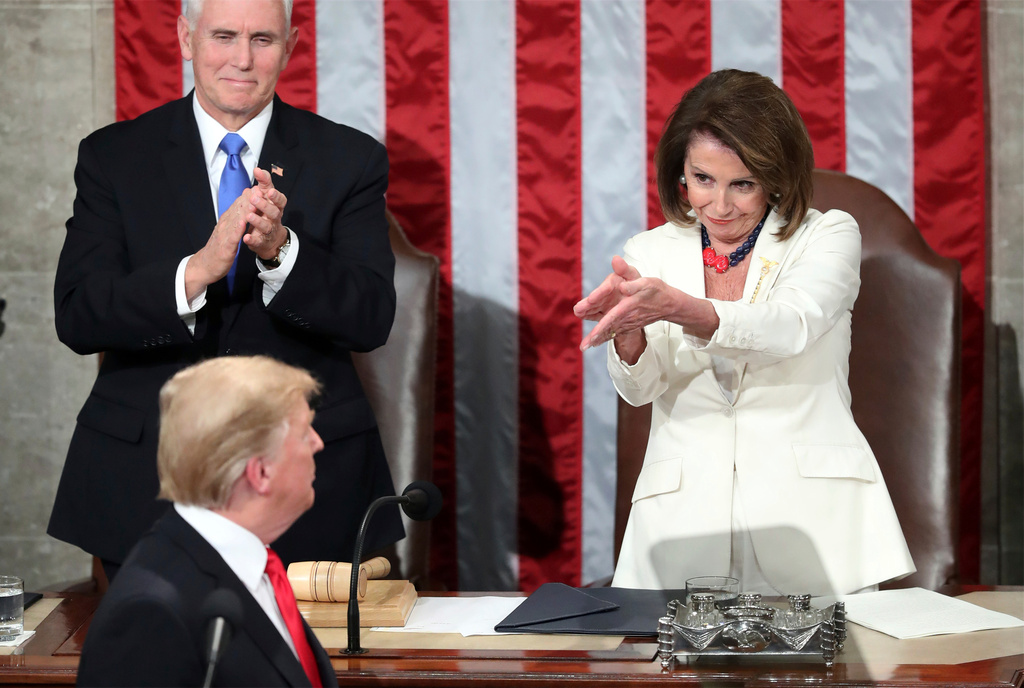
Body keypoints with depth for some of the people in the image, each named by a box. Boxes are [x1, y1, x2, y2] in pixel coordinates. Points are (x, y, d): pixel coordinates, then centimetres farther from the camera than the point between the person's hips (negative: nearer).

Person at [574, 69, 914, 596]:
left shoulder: (829, 236, 8)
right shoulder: (650, 252, 16)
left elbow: (790, 326, -13)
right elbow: (639, 387, 3)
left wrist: (675, 307, -30)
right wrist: (628, 328, -21)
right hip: (684, 523, 1)